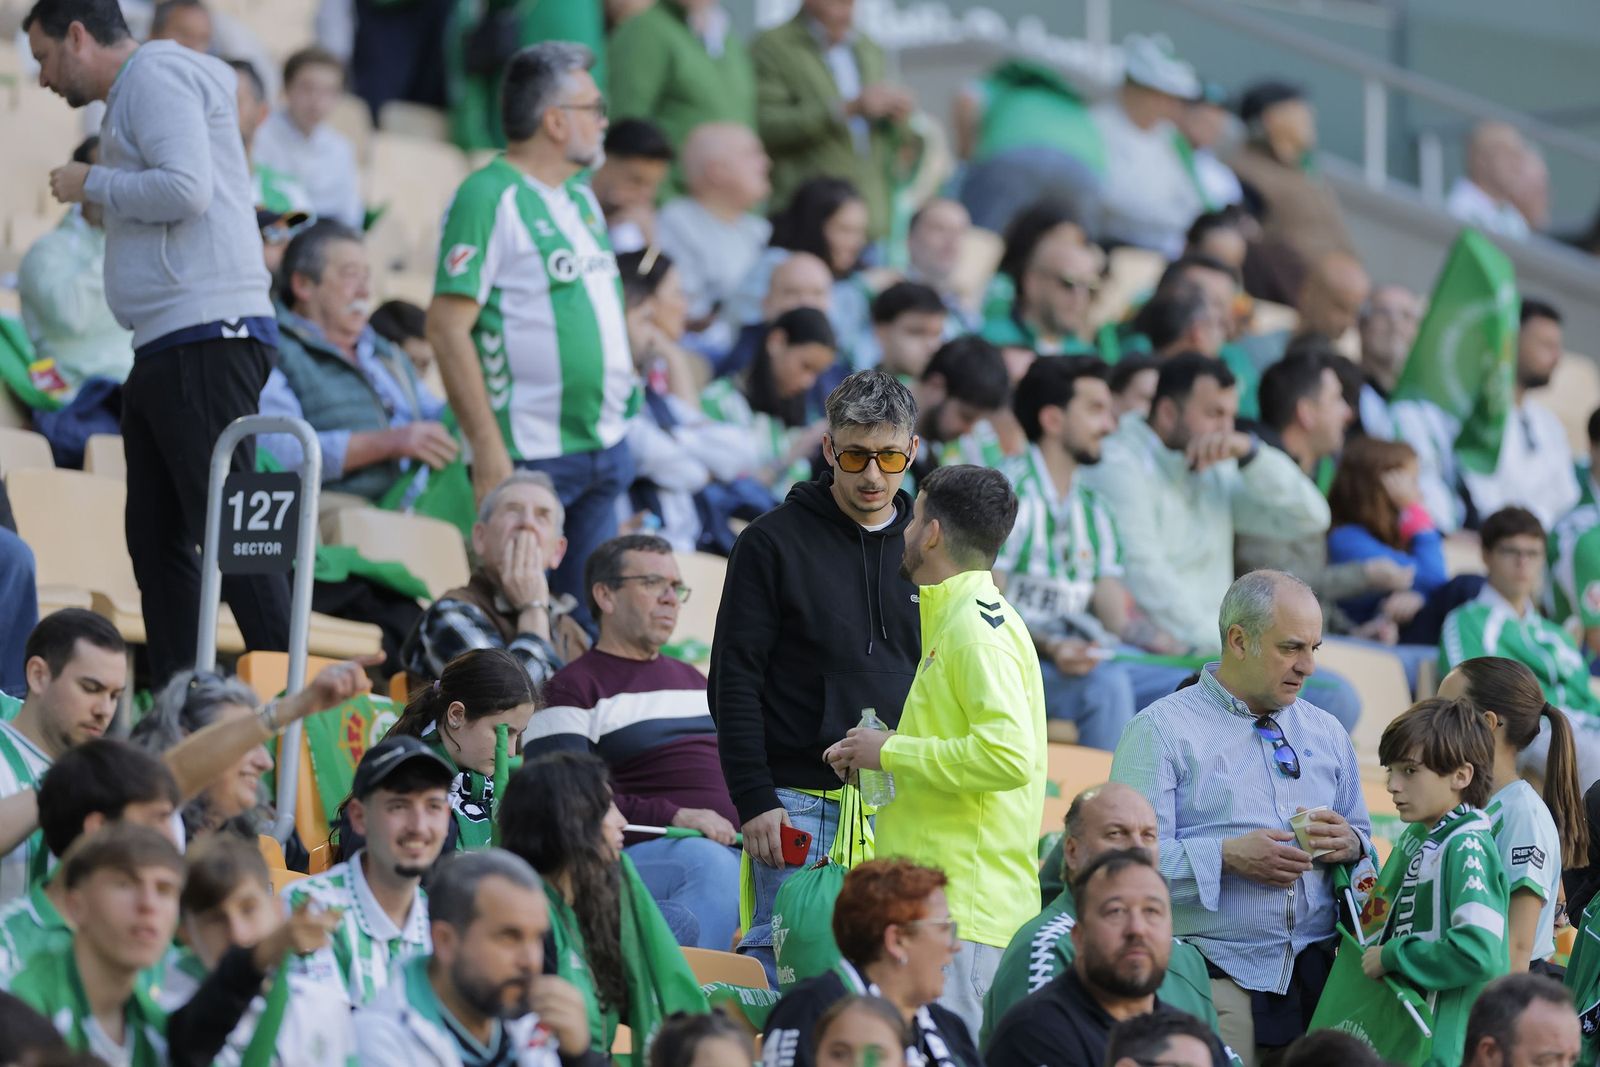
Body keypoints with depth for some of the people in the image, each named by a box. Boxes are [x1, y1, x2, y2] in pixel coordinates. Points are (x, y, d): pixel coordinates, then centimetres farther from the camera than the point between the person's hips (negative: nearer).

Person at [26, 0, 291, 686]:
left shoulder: (155, 76, -7)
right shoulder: (135, 94, 24)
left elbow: (186, 188, -19)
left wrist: (91, 184, -7)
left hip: (206, 340, -11)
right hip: (166, 349, 11)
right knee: (156, 541, 9)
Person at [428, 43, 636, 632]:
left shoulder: (580, 197, 16)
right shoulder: (488, 197, -11)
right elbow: (448, 325, -17)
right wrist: (488, 448, -21)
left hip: (604, 447, 8)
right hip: (530, 453, -8)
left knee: (589, 623, 9)